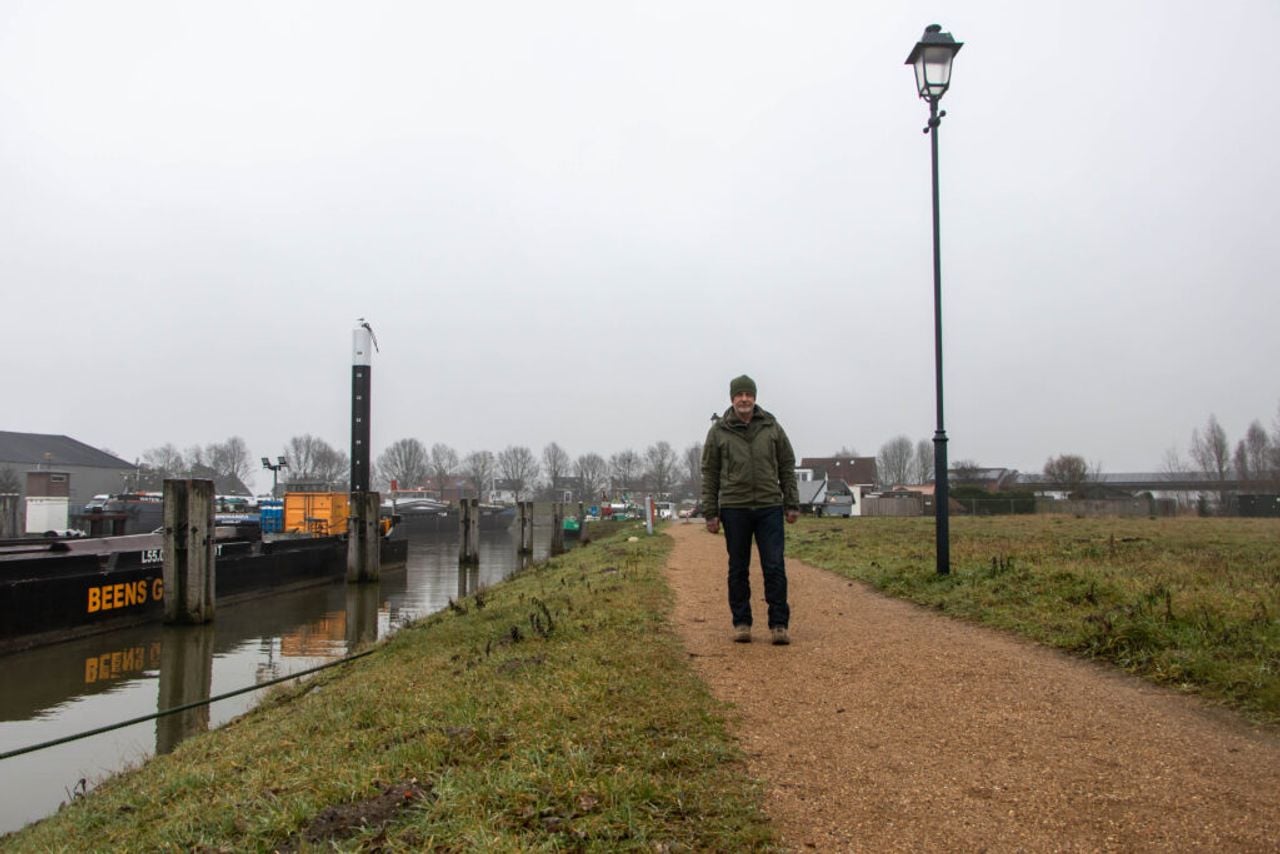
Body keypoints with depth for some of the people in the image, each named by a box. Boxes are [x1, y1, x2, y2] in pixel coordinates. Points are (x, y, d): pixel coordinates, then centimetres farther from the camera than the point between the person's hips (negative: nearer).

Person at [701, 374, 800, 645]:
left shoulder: (772, 427, 7)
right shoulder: (718, 431, 3)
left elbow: (787, 467, 10)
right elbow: (709, 474, 4)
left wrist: (792, 504, 5)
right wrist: (710, 513, 0)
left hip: (770, 507, 1)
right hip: (734, 508, 0)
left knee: (775, 567, -1)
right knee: (738, 569, 7)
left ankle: (779, 624, 6)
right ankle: (741, 623, 16)